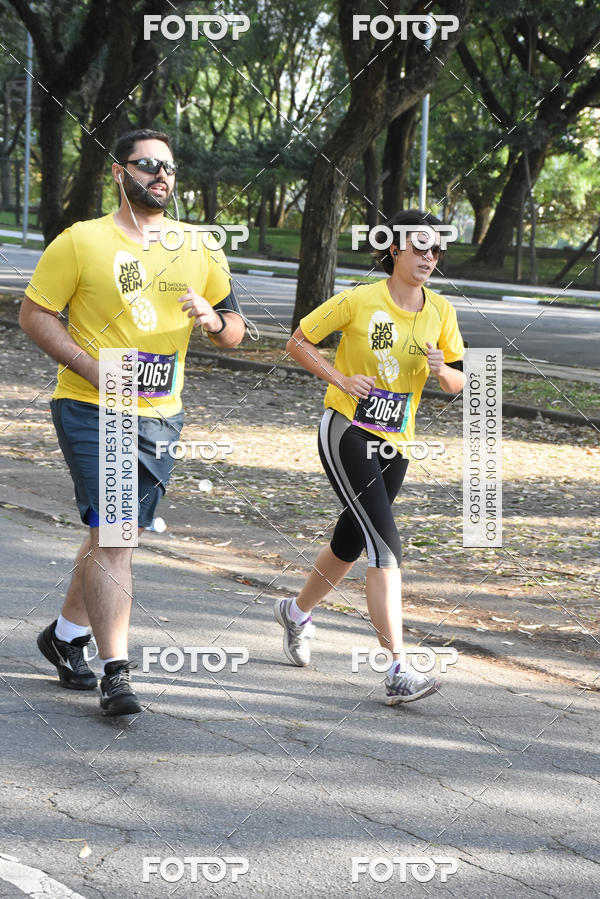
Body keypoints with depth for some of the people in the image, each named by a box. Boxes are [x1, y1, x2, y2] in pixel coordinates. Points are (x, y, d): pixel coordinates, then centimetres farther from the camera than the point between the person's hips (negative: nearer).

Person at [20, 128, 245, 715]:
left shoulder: (200, 250, 8)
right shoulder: (81, 242, -5)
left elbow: (235, 330, 13)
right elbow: (34, 313, -3)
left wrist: (213, 320, -12)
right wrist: (91, 366, -16)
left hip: (160, 417, 5)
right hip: (91, 410, -5)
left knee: (115, 535, 14)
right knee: (112, 537, -13)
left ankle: (66, 634, 35)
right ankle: (115, 671, -10)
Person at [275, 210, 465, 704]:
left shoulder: (441, 311, 3)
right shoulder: (358, 300, -11)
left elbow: (458, 384, 9)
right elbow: (298, 342, -2)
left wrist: (442, 370, -14)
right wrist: (341, 379, -15)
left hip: (395, 444, 6)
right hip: (347, 434, -6)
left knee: (350, 544, 18)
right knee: (386, 547, -17)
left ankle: (298, 611, 47)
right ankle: (399, 671, -20)